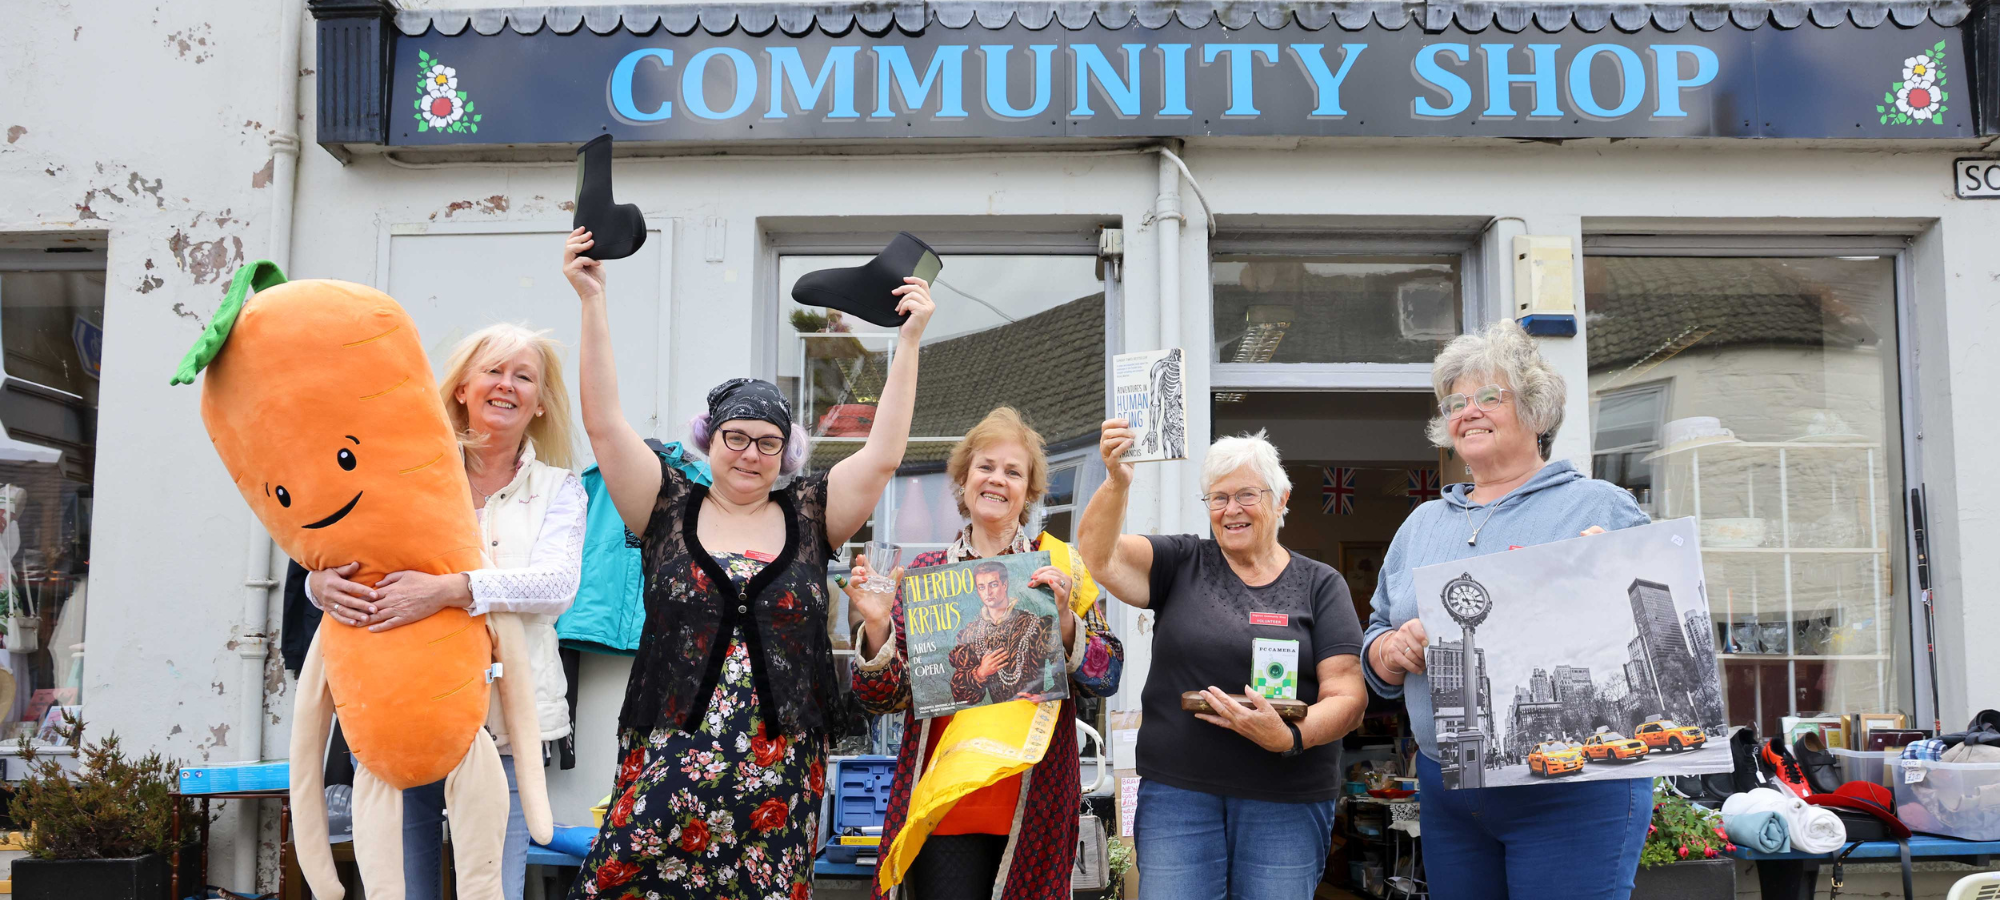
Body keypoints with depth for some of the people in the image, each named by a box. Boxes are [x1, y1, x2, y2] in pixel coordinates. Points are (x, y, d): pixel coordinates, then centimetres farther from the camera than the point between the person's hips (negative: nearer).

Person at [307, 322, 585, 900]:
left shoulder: (557, 489, 8)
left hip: (503, 723, -1)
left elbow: (557, 583, -9)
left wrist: (449, 590, -24)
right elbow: (340, 549, 8)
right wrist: (320, 583, -18)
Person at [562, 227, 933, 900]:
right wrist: (593, 301, -5)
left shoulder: (808, 516, 9)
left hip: (781, 774, 1)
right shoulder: (670, 509, 7)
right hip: (668, 765, -1)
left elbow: (883, 455, 1)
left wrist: (910, 338, -2)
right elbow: (605, 425, 0)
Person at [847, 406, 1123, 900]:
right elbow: (885, 698, 3)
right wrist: (876, 625, -14)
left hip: (1035, 809, 0)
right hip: (943, 808, 0)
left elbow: (1108, 677, 1)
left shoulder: (1058, 567, 5)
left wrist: (1064, 620, -15)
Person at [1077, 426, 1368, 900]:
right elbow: (1101, 556, -9)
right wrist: (1117, 483, -26)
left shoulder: (1320, 585, 5)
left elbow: (1347, 695, -2)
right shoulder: (1181, 563, 7)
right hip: (1177, 791, 0)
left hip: (1287, 802, 0)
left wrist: (1290, 738, -20)